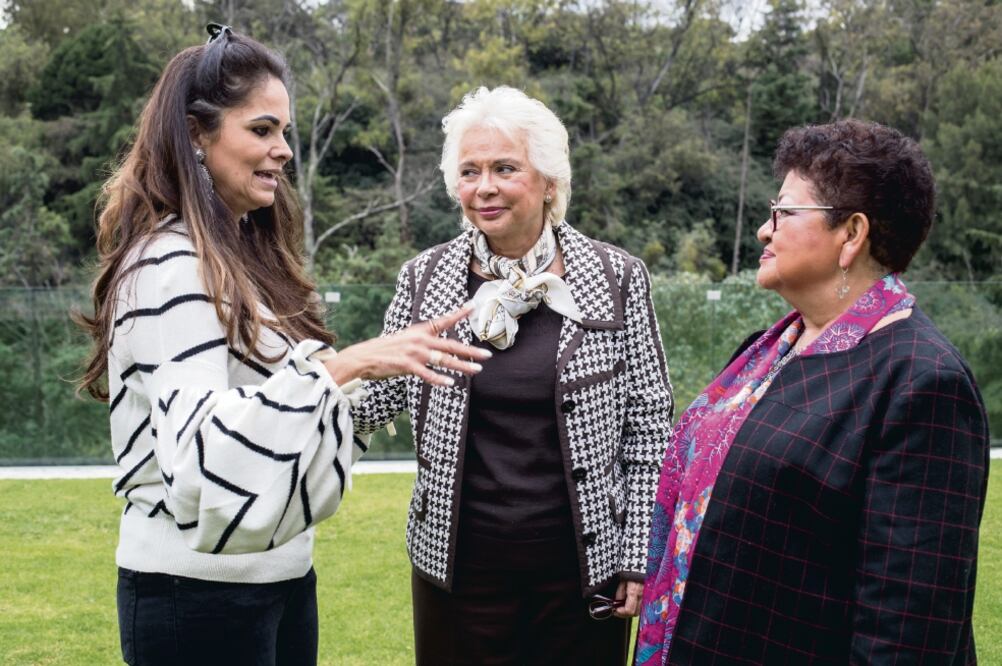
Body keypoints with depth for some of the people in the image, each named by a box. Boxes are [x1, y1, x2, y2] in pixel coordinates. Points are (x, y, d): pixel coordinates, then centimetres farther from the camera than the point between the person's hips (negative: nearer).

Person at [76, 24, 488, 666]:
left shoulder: (245, 255, 11)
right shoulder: (169, 266, -17)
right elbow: (200, 456, -28)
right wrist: (338, 366, -32)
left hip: (280, 576, 9)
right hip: (198, 592, -9)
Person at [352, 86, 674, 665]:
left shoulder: (619, 279, -4)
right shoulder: (424, 280, 1)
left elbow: (648, 427, 0)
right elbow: (375, 400, 7)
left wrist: (640, 558, -2)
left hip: (584, 565, -1)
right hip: (460, 566, 1)